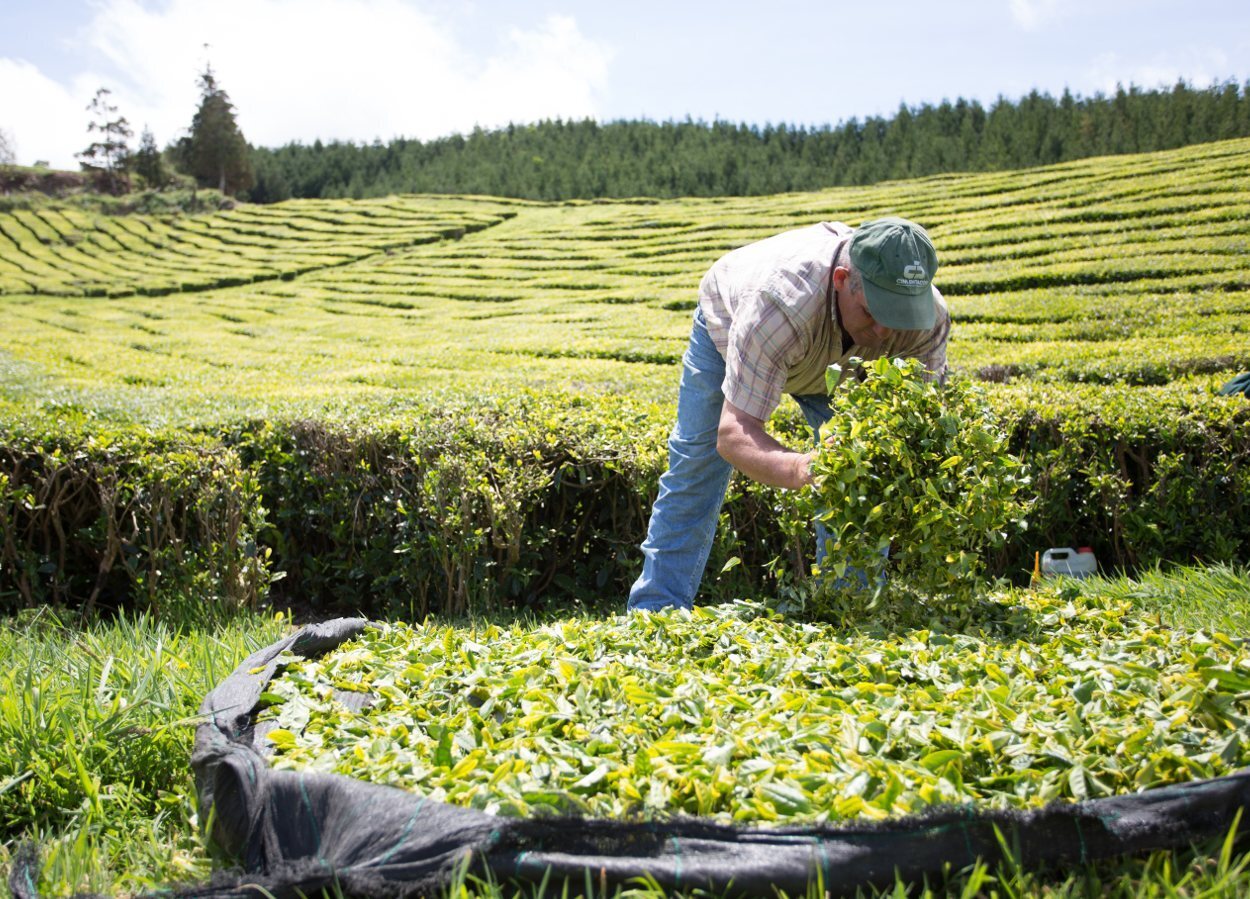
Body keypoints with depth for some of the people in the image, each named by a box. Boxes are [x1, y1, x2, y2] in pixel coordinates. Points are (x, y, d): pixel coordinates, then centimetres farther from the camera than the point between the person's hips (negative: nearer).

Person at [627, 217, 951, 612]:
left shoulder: (929, 317, -35)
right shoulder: (780, 303, -49)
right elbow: (733, 434, -51)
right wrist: (799, 469, -72)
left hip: (838, 357, 3)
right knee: (693, 474, -3)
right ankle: (655, 612, 9)